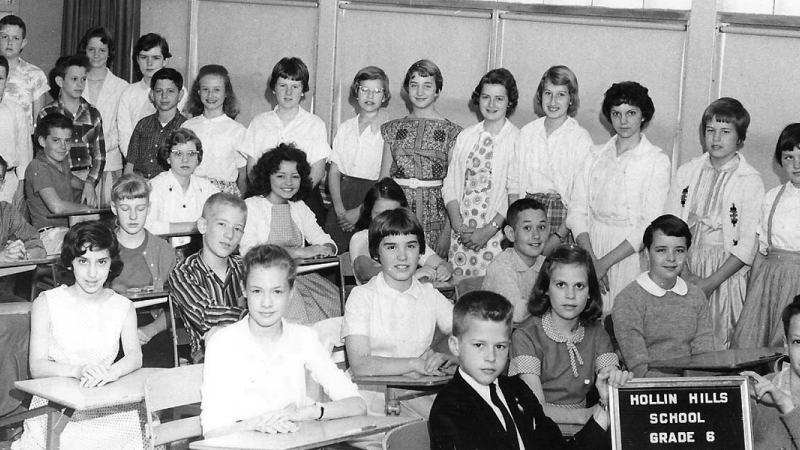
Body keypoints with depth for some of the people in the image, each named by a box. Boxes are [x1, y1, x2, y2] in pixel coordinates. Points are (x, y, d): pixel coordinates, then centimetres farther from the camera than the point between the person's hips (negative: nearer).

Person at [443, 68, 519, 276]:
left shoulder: (518, 140, -5)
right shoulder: (465, 137, 11)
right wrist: (457, 224, -4)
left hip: (497, 234, -4)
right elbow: (450, 183, 9)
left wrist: (489, 230, -14)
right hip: (462, 233, 4)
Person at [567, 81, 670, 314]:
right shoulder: (595, 155, 9)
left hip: (631, 254, -3)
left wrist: (605, 262, -13)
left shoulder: (657, 161, -3)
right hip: (591, 245, 3)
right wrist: (591, 259, -11)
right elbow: (577, 211, 3)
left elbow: (650, 226, -10)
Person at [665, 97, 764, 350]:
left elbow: (747, 246, -8)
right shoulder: (687, 172, 7)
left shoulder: (750, 181, -5)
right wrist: (685, 275, -10)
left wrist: (709, 283, -13)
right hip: (684, 265, 3)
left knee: (717, 343, 0)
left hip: (725, 271, -3)